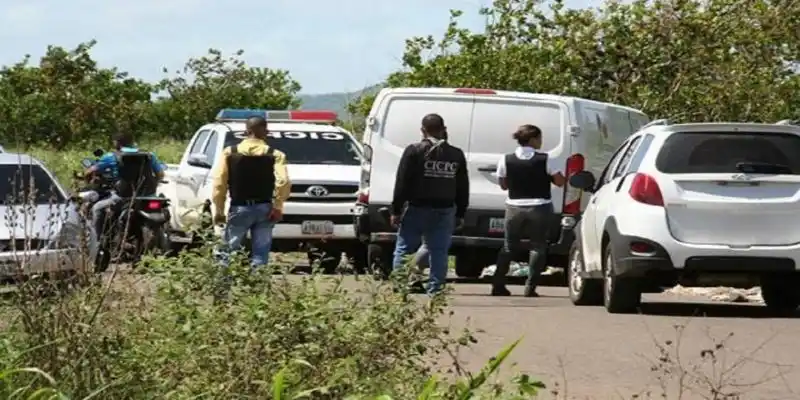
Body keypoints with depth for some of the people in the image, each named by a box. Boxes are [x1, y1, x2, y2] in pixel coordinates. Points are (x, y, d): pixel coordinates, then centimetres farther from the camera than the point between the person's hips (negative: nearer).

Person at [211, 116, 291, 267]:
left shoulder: (230, 153, 1)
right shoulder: (275, 155, -1)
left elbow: (219, 183, -3)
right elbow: (283, 182, -15)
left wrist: (219, 210, 3)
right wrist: (277, 206, -6)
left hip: (239, 208, 0)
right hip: (264, 209, 0)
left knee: (228, 252, 7)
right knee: (260, 254, 4)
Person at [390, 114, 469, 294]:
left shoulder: (414, 151, -6)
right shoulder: (456, 155, 8)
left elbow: (402, 184, -8)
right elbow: (463, 189, 11)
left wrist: (396, 210, -5)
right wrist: (460, 215, 16)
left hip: (417, 210, -3)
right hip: (445, 211, 3)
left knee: (403, 249, 3)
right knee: (439, 251, 6)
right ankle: (434, 290, 2)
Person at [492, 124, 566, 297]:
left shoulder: (506, 160, -3)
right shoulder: (544, 159, -9)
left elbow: (503, 185, 6)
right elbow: (560, 181, -5)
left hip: (514, 208, 2)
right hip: (540, 208, -2)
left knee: (509, 246, 14)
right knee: (537, 246, 7)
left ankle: (498, 285, 13)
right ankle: (530, 288, 0)